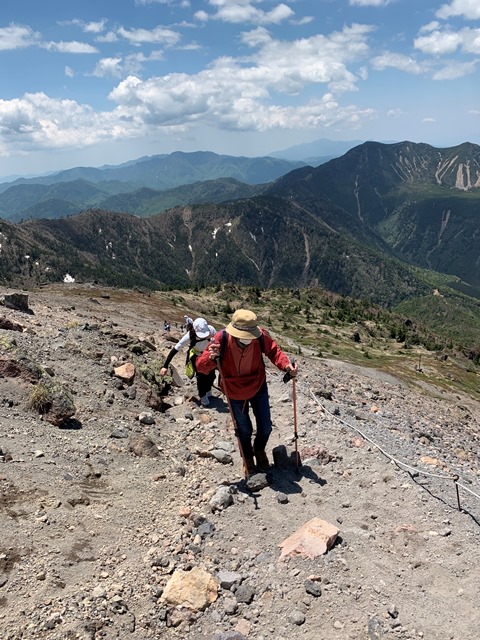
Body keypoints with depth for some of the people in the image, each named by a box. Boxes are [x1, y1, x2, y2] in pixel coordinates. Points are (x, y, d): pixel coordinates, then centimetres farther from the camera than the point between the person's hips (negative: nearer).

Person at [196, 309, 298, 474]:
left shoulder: (260, 336, -28)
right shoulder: (221, 340, -32)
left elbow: (274, 351, -10)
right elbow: (201, 366, -27)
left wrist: (286, 365, -30)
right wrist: (211, 358, -51)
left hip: (258, 387, 2)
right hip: (234, 392, -1)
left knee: (265, 426, 13)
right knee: (244, 429, 16)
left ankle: (260, 451, 49)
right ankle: (248, 460, 47)